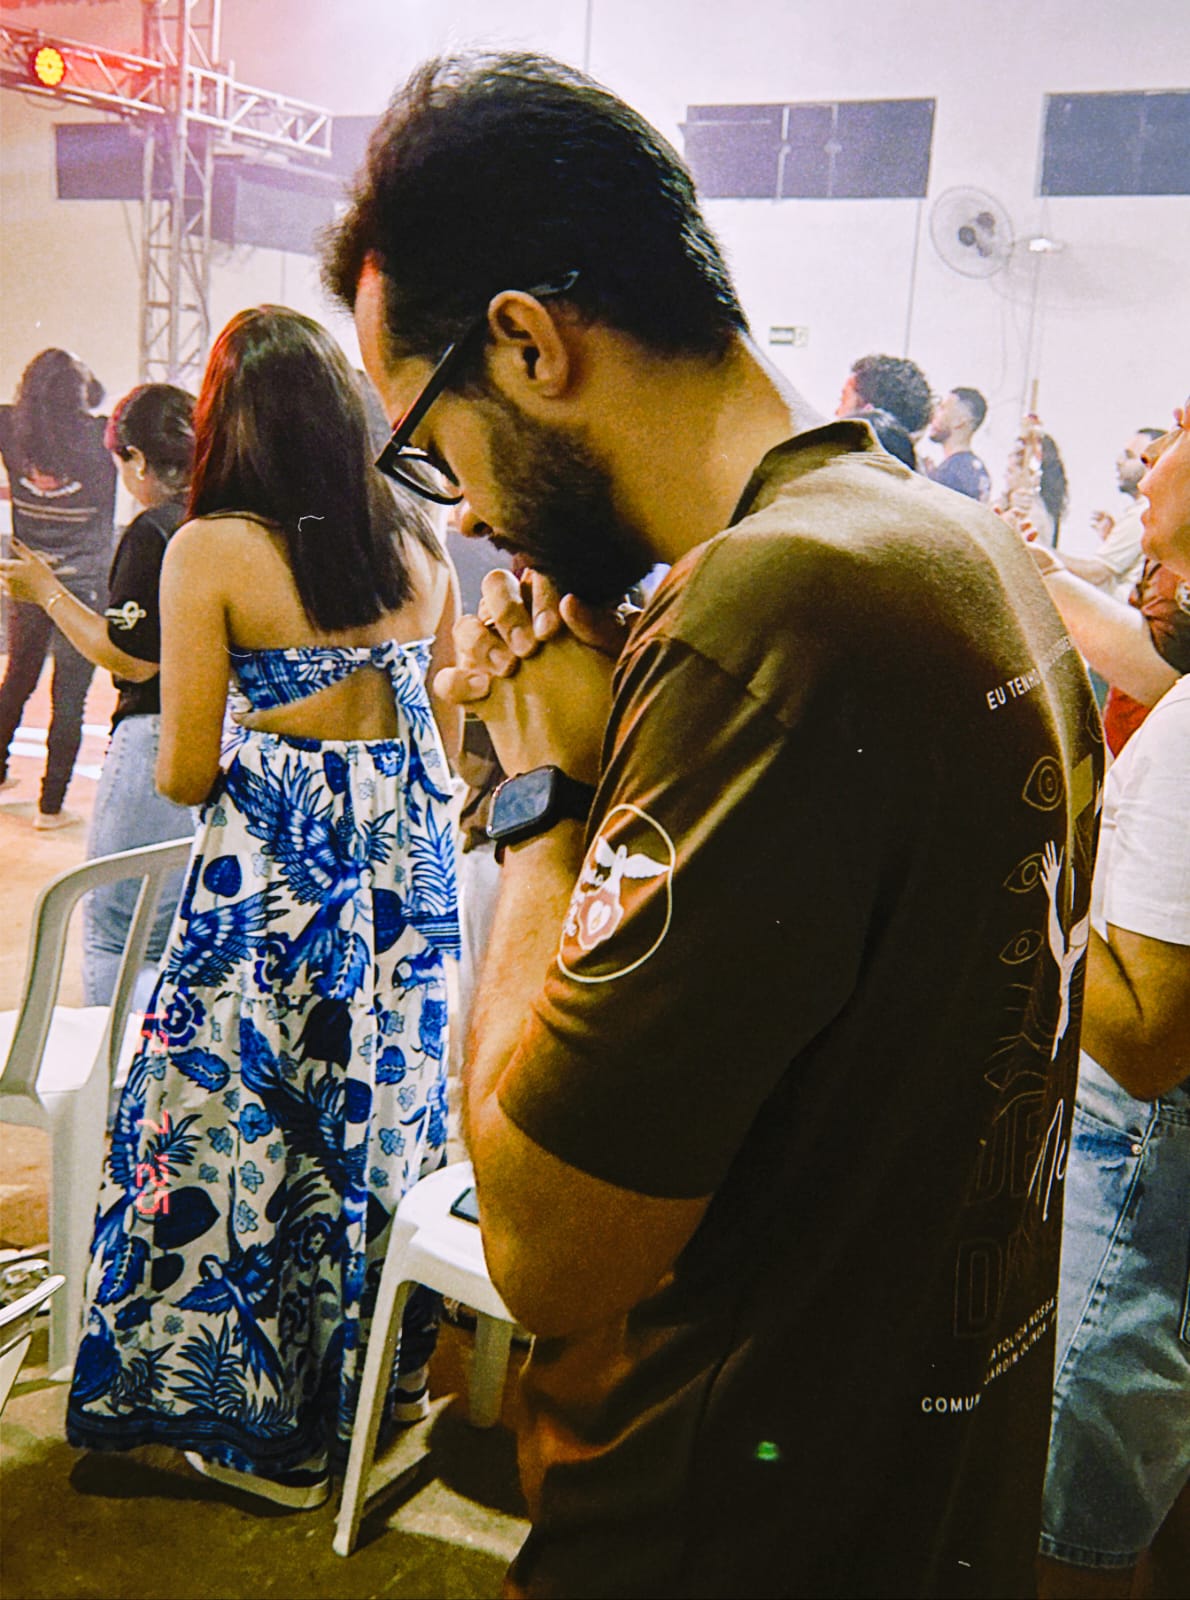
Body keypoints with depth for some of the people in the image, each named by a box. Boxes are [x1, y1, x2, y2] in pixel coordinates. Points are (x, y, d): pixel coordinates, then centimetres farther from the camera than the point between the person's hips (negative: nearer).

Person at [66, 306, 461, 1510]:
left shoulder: (210, 550, -10)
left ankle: (271, 1431, 23)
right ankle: (391, 1369, 36)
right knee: (386, 1104, 18)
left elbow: (184, 775, -9)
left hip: (269, 874, -5)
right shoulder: (417, 543, 4)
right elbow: (442, 743, 11)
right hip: (406, 866, 5)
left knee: (245, 1126, 9)